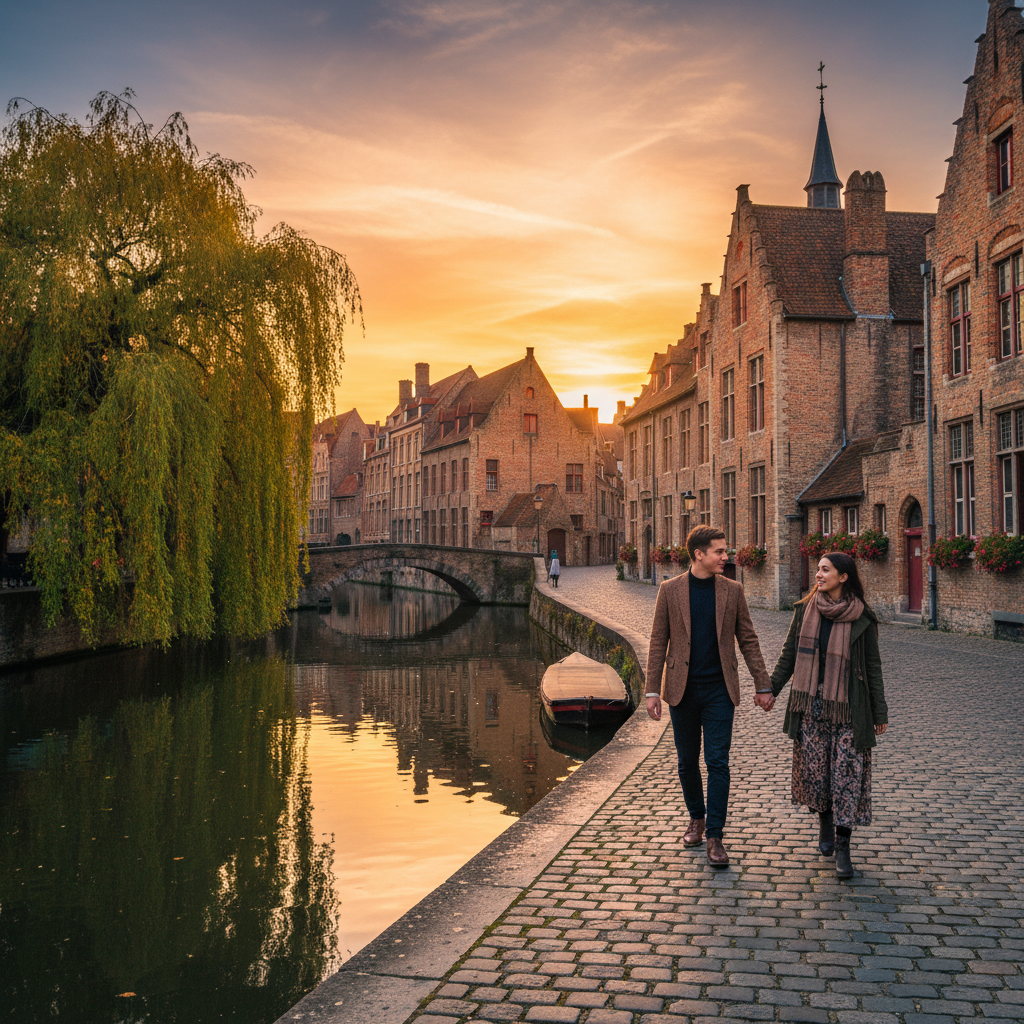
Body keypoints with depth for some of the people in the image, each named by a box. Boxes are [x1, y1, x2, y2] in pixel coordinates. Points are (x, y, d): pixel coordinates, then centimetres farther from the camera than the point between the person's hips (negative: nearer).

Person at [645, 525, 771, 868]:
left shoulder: (732, 591, 2)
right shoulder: (670, 590, -1)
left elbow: (748, 640, 7)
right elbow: (658, 642, 1)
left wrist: (762, 683, 5)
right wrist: (652, 691, -3)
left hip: (719, 689, 0)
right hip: (682, 689, 0)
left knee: (717, 763, -5)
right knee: (688, 761, 12)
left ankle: (715, 836, 0)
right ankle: (697, 818, 33)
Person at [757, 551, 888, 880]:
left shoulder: (861, 619, -3)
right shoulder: (805, 610, 5)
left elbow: (872, 667, 2)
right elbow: (789, 655, 12)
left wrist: (879, 713, 2)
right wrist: (771, 689, 5)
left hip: (847, 707, -3)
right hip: (810, 705, 3)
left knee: (847, 774, -4)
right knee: (812, 768, 5)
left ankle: (842, 847, 3)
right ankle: (824, 820, 32)